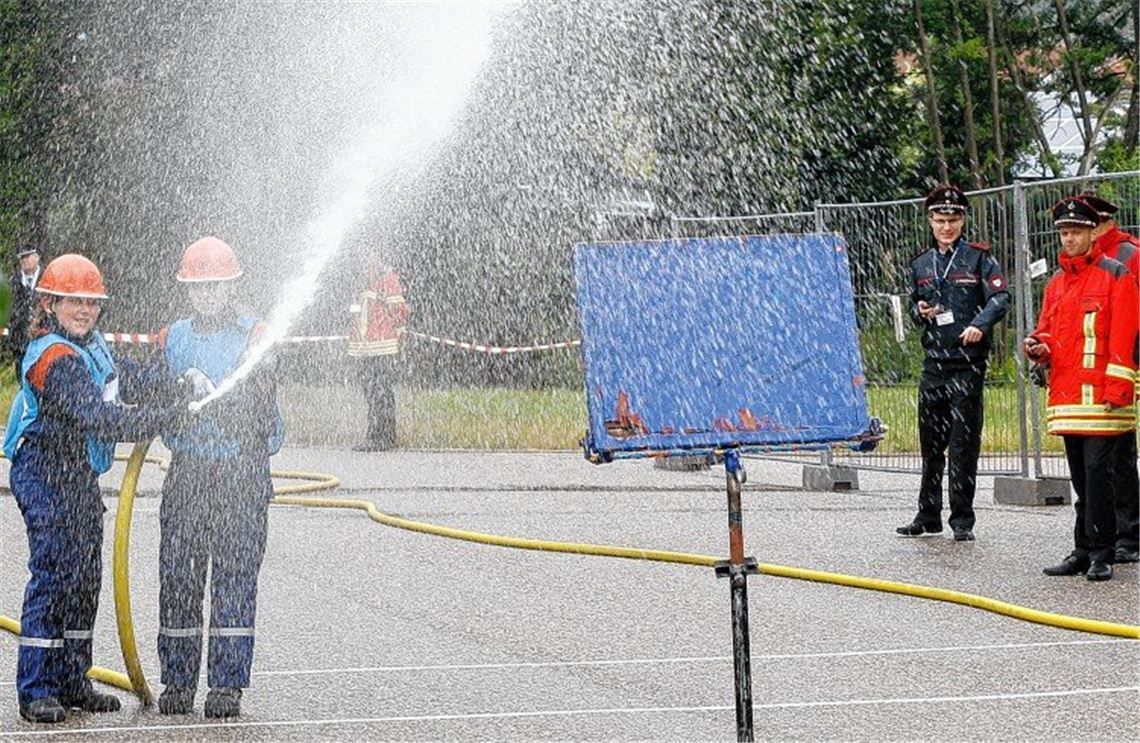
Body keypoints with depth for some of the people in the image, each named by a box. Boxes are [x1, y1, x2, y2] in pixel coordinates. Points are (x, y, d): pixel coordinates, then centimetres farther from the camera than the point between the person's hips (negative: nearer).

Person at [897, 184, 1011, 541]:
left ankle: (962, 520, 3)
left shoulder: (978, 258, 0)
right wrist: (921, 312, 0)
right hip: (933, 364, 5)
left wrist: (979, 325, -27)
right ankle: (928, 516, 17)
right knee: (930, 442, 8)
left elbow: (1000, 297, -10)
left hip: (968, 364, -5)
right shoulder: (920, 264, 14)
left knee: (964, 443, -3)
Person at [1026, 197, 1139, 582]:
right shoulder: (1056, 283, 17)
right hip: (1066, 398, 6)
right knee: (1080, 477, 11)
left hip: (1101, 397, -6)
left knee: (1097, 471, -10)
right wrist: (1038, 347, -1)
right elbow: (1048, 333, 24)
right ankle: (1084, 550, 15)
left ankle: (1101, 554, -6)